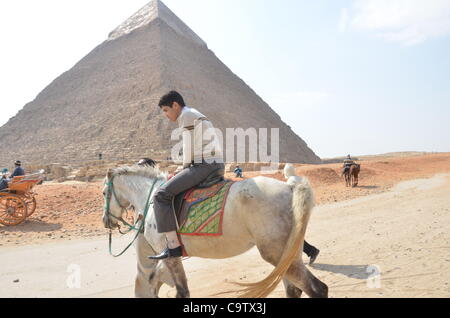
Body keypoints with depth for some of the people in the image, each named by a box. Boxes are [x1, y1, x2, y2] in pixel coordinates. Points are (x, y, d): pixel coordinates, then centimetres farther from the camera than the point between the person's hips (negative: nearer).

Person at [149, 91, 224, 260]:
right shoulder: (198, 116, 28)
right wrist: (186, 171, 21)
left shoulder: (187, 115, -1)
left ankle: (173, 246, -17)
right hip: (217, 166, 11)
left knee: (161, 194, -13)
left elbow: (188, 149, -7)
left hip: (204, 165, -11)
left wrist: (185, 169, 4)